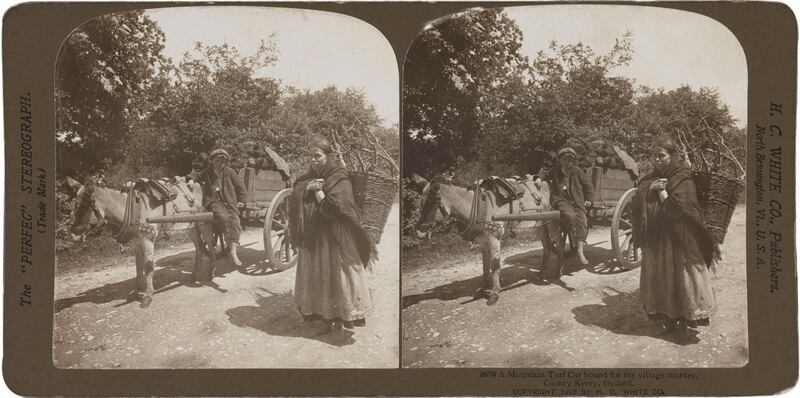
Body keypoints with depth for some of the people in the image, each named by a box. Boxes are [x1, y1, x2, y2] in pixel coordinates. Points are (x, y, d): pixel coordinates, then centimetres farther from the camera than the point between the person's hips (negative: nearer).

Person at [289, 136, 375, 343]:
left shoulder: (340, 180, -8)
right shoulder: (306, 179, 11)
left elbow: (335, 208, -19)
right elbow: (293, 200, 1)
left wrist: (318, 192, -12)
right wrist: (307, 189, -14)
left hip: (335, 239, -6)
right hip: (312, 239, 6)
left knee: (336, 278, -3)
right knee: (315, 279, 8)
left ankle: (338, 323, 3)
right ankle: (326, 317, 19)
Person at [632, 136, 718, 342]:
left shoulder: (683, 179, -8)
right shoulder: (649, 179, 11)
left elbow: (678, 208, -19)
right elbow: (637, 202, 1)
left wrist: (661, 191, -14)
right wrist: (650, 189, -14)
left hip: (678, 240, -5)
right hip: (656, 239, 6)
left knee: (680, 277, -3)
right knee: (660, 279, 8)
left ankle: (684, 321, 5)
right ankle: (668, 317, 19)